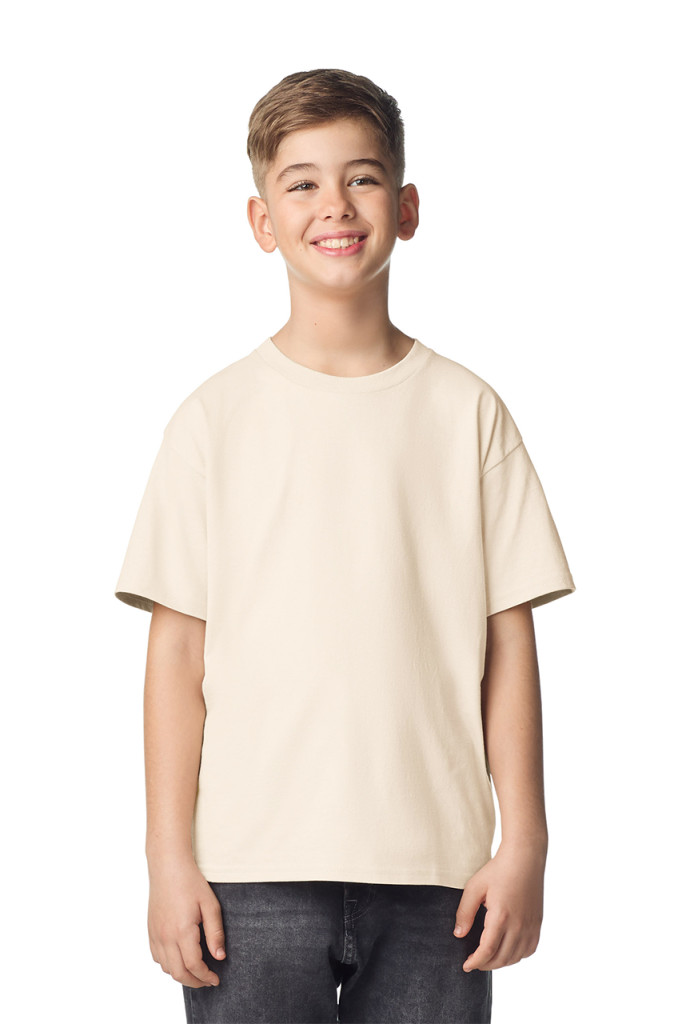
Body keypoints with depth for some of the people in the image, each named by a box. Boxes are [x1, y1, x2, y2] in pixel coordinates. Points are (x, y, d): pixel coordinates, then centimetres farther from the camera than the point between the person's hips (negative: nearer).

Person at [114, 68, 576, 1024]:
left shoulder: (468, 413, 5)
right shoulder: (216, 417, 3)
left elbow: (508, 640, 5)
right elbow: (178, 650, 2)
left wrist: (525, 844, 0)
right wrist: (170, 859, -2)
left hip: (434, 870, 1)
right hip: (253, 870, -1)